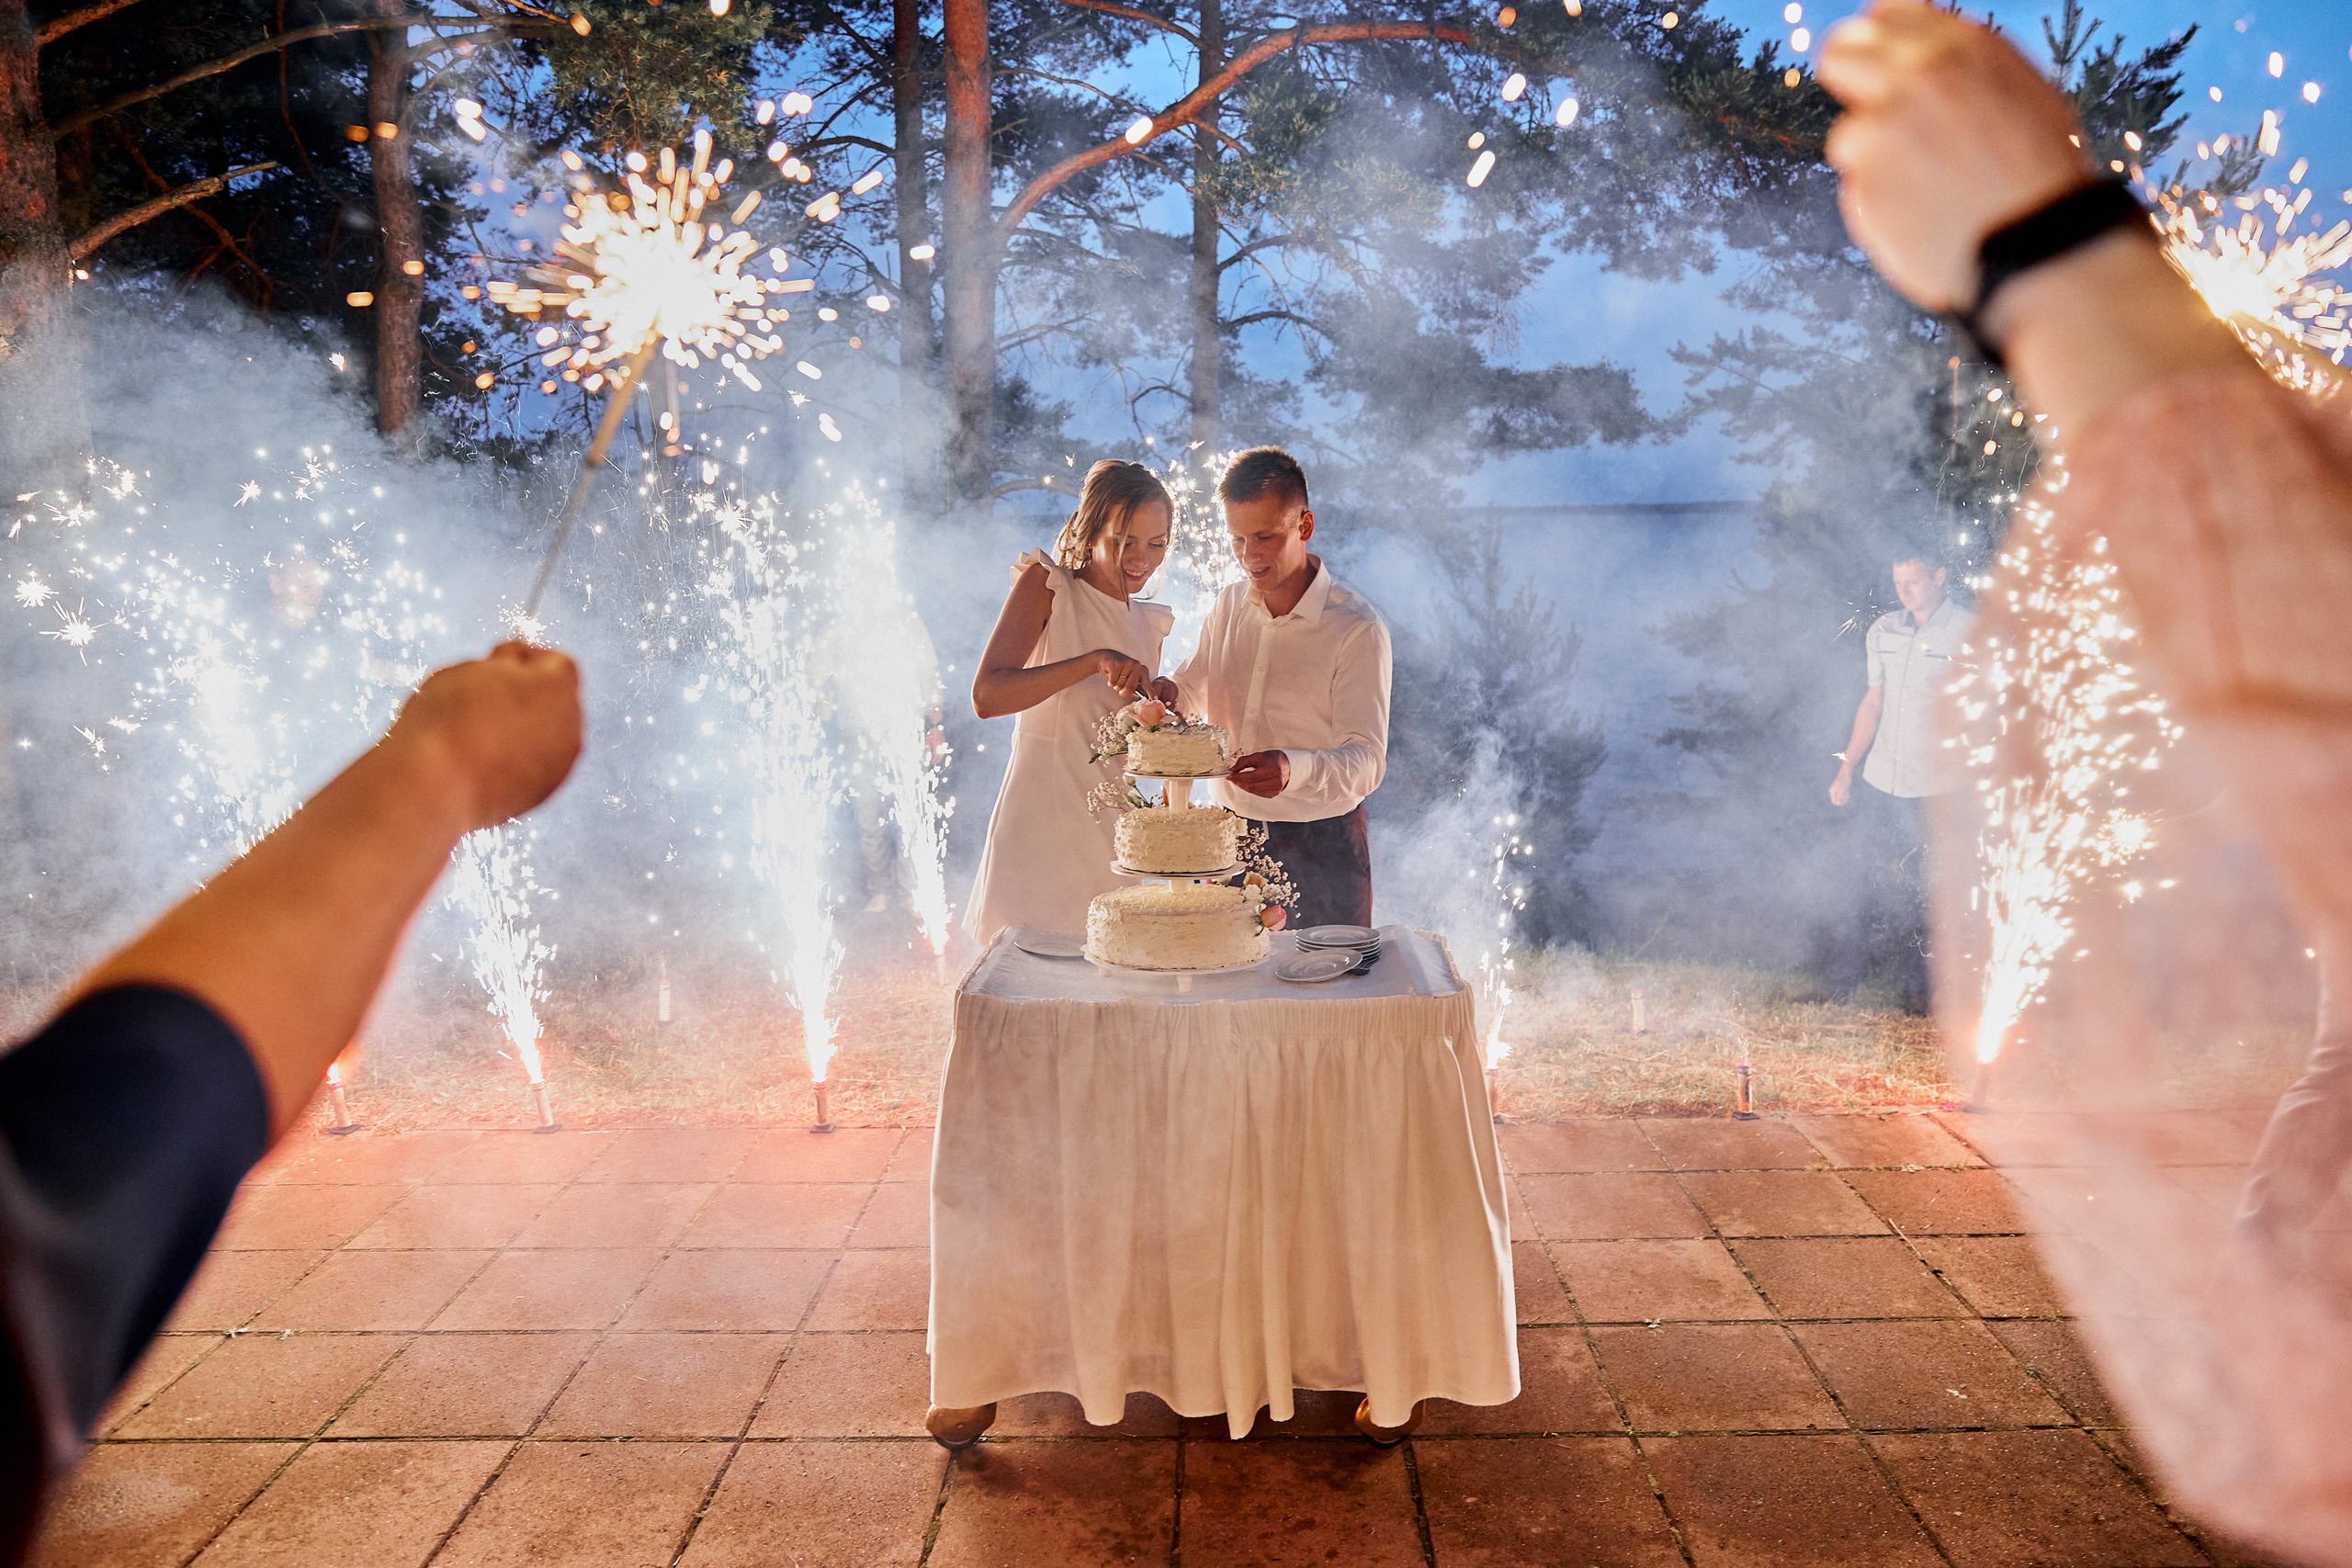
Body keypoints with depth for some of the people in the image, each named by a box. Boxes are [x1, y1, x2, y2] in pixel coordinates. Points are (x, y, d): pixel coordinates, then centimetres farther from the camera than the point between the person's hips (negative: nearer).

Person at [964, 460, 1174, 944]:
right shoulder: (1046, 585, -3)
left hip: (1114, 834, 6)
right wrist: (1094, 662, -25)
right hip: (1039, 827, -5)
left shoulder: (1152, 622, 15)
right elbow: (986, 696, -17)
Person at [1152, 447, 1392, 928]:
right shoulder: (1229, 605, 5)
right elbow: (1192, 691, 19)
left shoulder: (1358, 628, -13)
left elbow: (1367, 760, -19)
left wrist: (1294, 769, -39)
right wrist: (1167, 695, -6)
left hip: (1321, 848, -4)